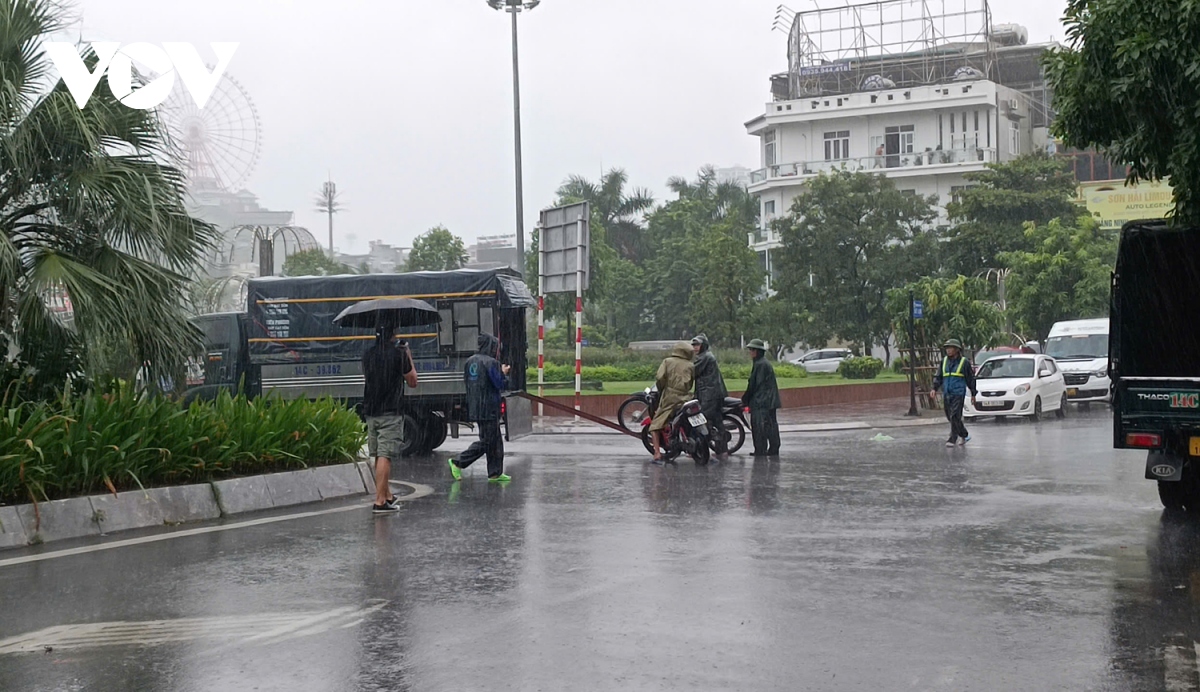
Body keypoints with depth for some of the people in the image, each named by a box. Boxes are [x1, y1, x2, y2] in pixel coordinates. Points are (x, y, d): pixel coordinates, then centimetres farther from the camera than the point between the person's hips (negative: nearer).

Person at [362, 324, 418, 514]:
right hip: (391, 412, -6)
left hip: (371, 411, 6)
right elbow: (412, 381, 0)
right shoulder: (399, 353, -9)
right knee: (385, 456, -8)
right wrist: (409, 359, 14)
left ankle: (387, 495, 27)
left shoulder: (368, 354, 7)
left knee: (379, 456, 15)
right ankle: (379, 501, -12)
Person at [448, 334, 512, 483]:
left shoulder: (470, 361, 10)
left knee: (496, 441, 14)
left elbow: (466, 381, 18)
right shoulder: (491, 363, -16)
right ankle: (458, 463, -4)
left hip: (475, 408, 9)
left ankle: (495, 473, 16)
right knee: (486, 441, -2)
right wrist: (504, 373, 4)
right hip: (488, 409, -9)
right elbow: (501, 384, -17)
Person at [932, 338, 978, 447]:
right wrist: (935, 388, -1)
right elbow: (938, 376, 14)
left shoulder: (964, 362, -2)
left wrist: (973, 394, 5)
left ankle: (953, 439, -11)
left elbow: (971, 378, 4)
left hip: (958, 394, -6)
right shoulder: (944, 361, 11)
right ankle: (964, 436, 27)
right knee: (950, 417, 10)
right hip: (946, 394, 6)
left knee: (955, 416, -13)